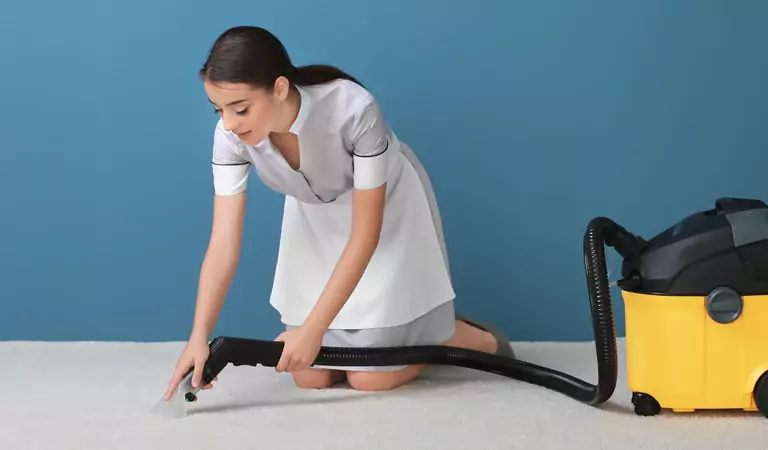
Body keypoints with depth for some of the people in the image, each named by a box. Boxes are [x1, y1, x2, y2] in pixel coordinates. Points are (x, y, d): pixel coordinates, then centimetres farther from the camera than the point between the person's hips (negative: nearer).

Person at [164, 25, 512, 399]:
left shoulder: (354, 109, -39)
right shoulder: (231, 136, -27)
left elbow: (366, 235, -32)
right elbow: (224, 242, -25)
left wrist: (312, 329, -34)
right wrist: (199, 337, -36)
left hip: (386, 214, -4)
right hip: (315, 219, 4)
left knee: (370, 377, -7)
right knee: (311, 376, 0)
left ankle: (481, 341, 18)